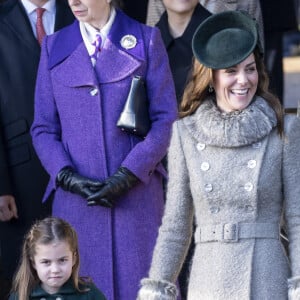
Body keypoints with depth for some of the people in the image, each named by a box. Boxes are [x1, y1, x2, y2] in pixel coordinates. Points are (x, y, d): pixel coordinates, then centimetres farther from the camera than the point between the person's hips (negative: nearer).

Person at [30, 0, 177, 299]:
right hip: (76, 201, 2)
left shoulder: (146, 41, 4)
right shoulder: (54, 47, 10)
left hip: (136, 195, -2)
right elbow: (43, 128, 9)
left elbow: (164, 120, -1)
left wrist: (127, 176, -11)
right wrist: (67, 177, -8)